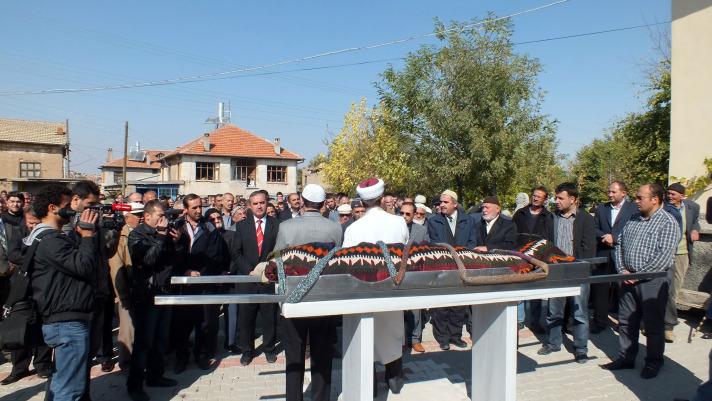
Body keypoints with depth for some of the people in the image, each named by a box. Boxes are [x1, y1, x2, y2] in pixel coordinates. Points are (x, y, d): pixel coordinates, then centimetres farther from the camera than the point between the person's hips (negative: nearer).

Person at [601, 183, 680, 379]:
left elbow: (664, 256, -18)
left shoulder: (667, 222, -9)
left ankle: (654, 362, 23)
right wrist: (622, 270, -1)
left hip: (653, 281, -6)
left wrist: (639, 274, -16)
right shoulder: (633, 219, 12)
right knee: (626, 321, 12)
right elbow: (620, 244, 12)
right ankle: (626, 358, 25)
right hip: (630, 280, 6)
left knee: (653, 325, 6)